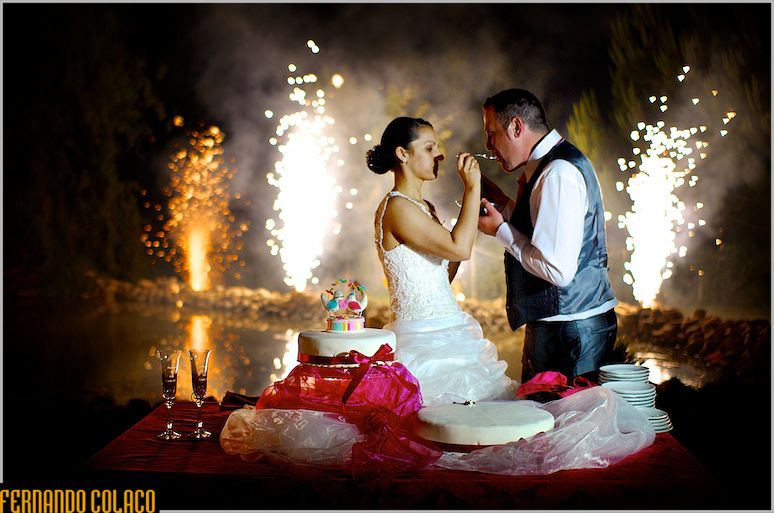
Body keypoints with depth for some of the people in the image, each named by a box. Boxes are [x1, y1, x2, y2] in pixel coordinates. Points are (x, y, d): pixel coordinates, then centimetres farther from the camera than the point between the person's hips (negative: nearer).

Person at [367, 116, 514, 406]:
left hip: (447, 335, 9)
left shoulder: (424, 207, 16)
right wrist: (472, 188, -12)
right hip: (423, 338, -9)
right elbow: (459, 249, -19)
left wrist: (469, 221, 11)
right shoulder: (396, 207, -13)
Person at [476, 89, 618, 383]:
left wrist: (501, 230, -14)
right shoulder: (547, 166, 13)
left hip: (569, 330, -10)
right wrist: (503, 204, 11)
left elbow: (558, 270, -26)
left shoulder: (558, 173, -20)